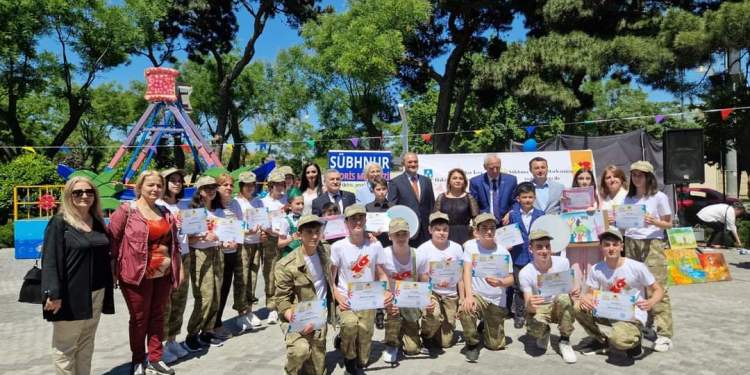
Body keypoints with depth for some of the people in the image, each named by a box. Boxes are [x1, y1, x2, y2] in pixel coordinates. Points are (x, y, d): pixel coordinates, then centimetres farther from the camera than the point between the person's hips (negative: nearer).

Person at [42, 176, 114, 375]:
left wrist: (107, 290, 14)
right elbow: (50, 260, -14)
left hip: (96, 294, 6)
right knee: (65, 347, 7)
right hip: (70, 296, -6)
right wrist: (54, 294, -22)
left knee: (86, 345, 17)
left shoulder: (98, 223, 10)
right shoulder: (59, 223, -8)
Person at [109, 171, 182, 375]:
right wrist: (113, 268, -11)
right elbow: (111, 239, -9)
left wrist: (179, 267, 12)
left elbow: (174, 242, 15)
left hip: (164, 274, 5)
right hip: (137, 274, -5)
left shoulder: (165, 212, 11)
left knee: (158, 316, 13)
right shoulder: (126, 210, -8)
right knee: (139, 318, 7)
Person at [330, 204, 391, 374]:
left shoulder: (375, 245, -3)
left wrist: (387, 292, -12)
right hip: (346, 300, -1)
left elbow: (381, 275, 6)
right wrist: (339, 298, -17)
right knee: (350, 323, -32)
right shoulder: (338, 247, -8)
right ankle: (349, 358, -2)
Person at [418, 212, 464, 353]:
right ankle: (426, 336, -2)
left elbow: (460, 276, 6)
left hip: (451, 294, 3)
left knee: (445, 342, 2)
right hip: (430, 291, -3)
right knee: (434, 314, -36)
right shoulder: (423, 250, -8)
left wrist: (462, 299, 3)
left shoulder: (456, 248, 1)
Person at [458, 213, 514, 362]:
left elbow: (510, 279, -3)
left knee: (496, 345, 2)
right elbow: (467, 271, -13)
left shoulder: (503, 252, -3)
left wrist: (500, 282, -28)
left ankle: (485, 328, 40)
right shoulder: (470, 246, -5)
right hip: (477, 295, -1)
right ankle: (472, 343, -5)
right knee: (465, 309, -36)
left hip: (497, 301, 1)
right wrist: (468, 295, -28)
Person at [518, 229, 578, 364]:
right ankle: (544, 333, 10)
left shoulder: (563, 262, -15)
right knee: (535, 330, -33)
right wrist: (530, 305, -47)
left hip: (561, 307, 1)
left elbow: (572, 286, -4)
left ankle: (565, 341, -10)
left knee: (564, 298, -33)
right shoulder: (525, 273, -20)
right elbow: (528, 306, -21)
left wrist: (575, 291, -30)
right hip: (539, 309, -1)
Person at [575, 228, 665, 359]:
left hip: (632, 317, -4)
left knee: (619, 339, -36)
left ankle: (634, 341, 5)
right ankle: (601, 341, 8)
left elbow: (658, 290, -6)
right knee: (578, 307, -19)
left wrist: (651, 303, -29)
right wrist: (585, 298, -22)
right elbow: (591, 293, 4)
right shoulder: (597, 269, -5)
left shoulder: (637, 267, -15)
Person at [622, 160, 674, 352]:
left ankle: (664, 334, -7)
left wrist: (654, 221, -16)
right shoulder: (628, 198, 14)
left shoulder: (659, 197, 2)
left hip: (652, 244, -4)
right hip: (631, 243, 4)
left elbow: (669, 224, 3)